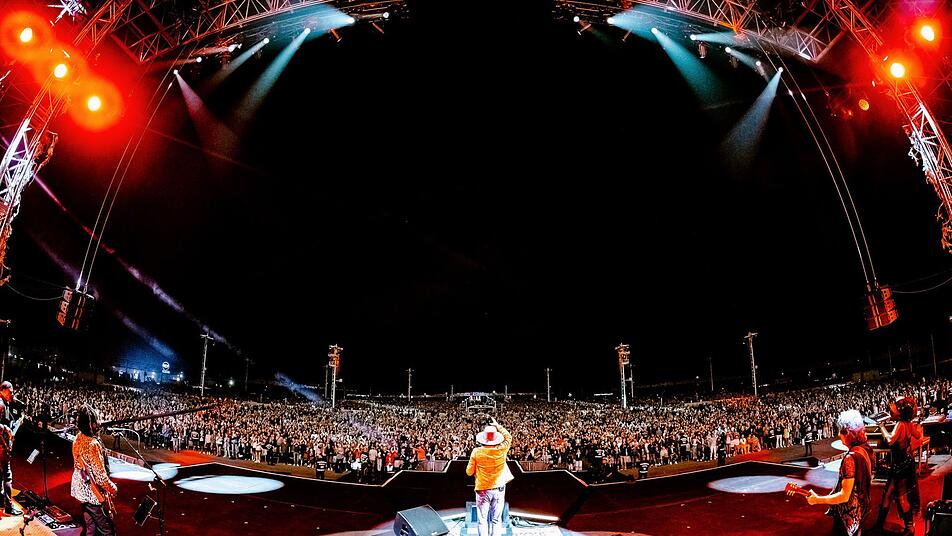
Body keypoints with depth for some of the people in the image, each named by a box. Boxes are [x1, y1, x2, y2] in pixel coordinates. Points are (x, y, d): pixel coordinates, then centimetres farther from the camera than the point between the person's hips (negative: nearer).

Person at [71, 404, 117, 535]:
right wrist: (112, 488, -9)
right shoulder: (93, 444, -28)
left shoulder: (78, 438, 0)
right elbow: (100, 474, -23)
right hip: (91, 491, -9)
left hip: (80, 487, 9)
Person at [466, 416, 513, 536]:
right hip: (499, 489, 1)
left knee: (483, 520, 5)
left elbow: (469, 472, -3)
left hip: (482, 490, -1)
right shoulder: (502, 450, -9)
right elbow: (508, 437, 12)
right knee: (497, 520, 9)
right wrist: (497, 425, 16)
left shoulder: (476, 452, -12)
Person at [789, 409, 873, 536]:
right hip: (860, 508, 9)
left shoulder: (851, 457, -30)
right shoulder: (865, 448, -3)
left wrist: (817, 499, -20)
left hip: (849, 514, -9)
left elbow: (844, 496, -28)